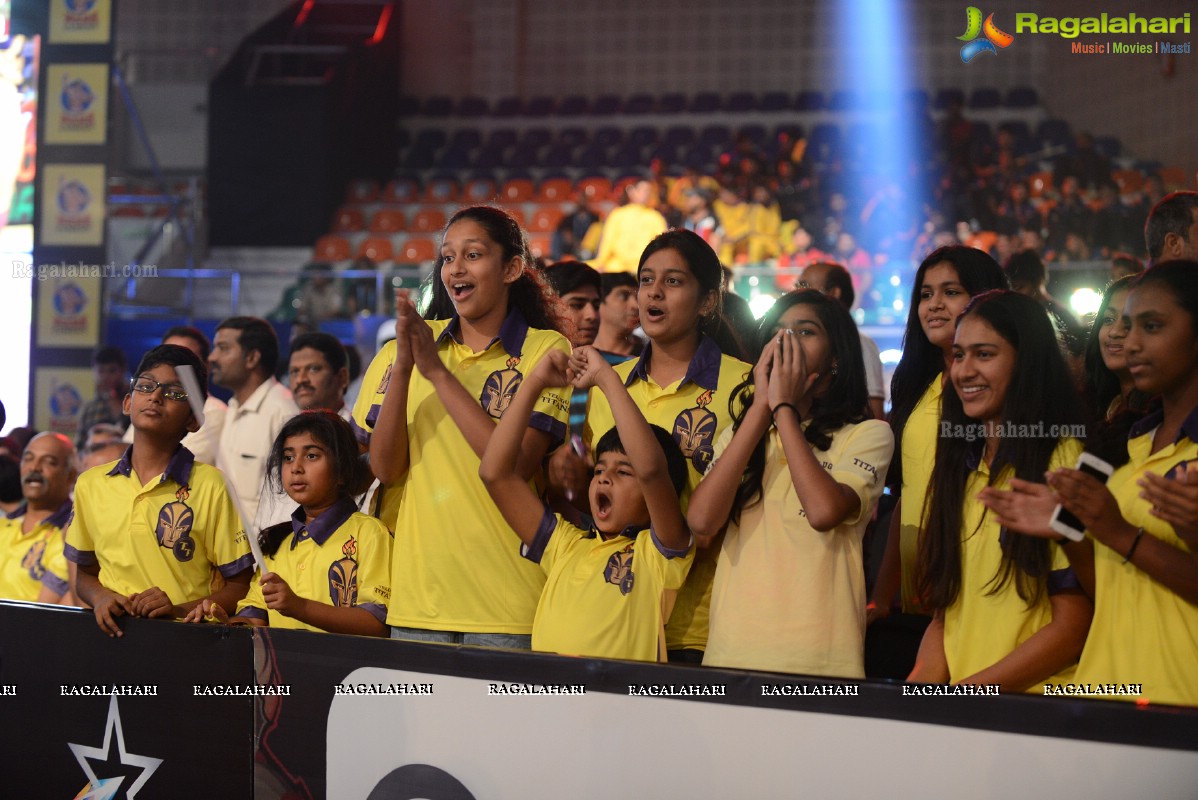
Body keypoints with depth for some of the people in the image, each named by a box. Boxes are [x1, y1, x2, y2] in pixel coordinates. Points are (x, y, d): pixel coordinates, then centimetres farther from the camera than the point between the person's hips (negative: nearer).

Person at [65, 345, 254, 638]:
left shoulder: (210, 486, -1)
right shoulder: (90, 484, 11)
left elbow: (240, 587, 2)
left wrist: (180, 610, -12)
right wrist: (100, 597, 1)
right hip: (114, 633, 3)